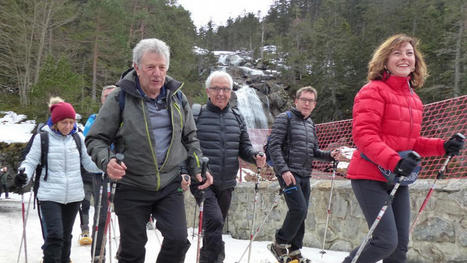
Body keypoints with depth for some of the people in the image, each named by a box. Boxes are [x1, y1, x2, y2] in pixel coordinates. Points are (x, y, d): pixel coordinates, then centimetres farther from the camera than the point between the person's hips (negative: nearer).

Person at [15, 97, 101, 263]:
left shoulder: (78, 137, 5)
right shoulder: (42, 138, -4)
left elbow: (88, 163, 8)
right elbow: (31, 161, -1)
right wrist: (24, 175, -22)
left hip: (73, 196, 4)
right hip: (49, 196, -4)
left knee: (66, 235, 16)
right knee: (54, 236, -12)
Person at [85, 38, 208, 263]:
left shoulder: (177, 97, 5)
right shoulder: (120, 98, -7)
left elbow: (190, 138, 17)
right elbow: (96, 139, -3)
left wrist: (198, 168, 4)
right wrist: (107, 161, -23)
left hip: (170, 185, 2)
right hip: (131, 188, -2)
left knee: (178, 240, -10)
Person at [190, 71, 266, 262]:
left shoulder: (237, 118, 10)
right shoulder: (196, 115, -5)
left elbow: (244, 147, 16)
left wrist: (256, 157, -6)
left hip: (226, 184, 5)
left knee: (216, 226, 16)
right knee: (215, 220, -24)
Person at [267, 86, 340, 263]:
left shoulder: (310, 124, 17)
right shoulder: (285, 118, -5)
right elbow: (274, 146, -12)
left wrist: (330, 155, 4)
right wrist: (283, 170, -21)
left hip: (304, 175, 8)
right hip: (288, 173, -8)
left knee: (301, 214, 9)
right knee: (299, 210, -17)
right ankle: (280, 245, -1)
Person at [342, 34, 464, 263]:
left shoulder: (413, 99, 14)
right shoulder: (373, 91, -10)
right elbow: (363, 135, -19)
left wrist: (443, 147, 4)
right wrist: (394, 161, -31)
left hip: (398, 180, 8)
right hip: (370, 177, -8)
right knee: (386, 241, -14)